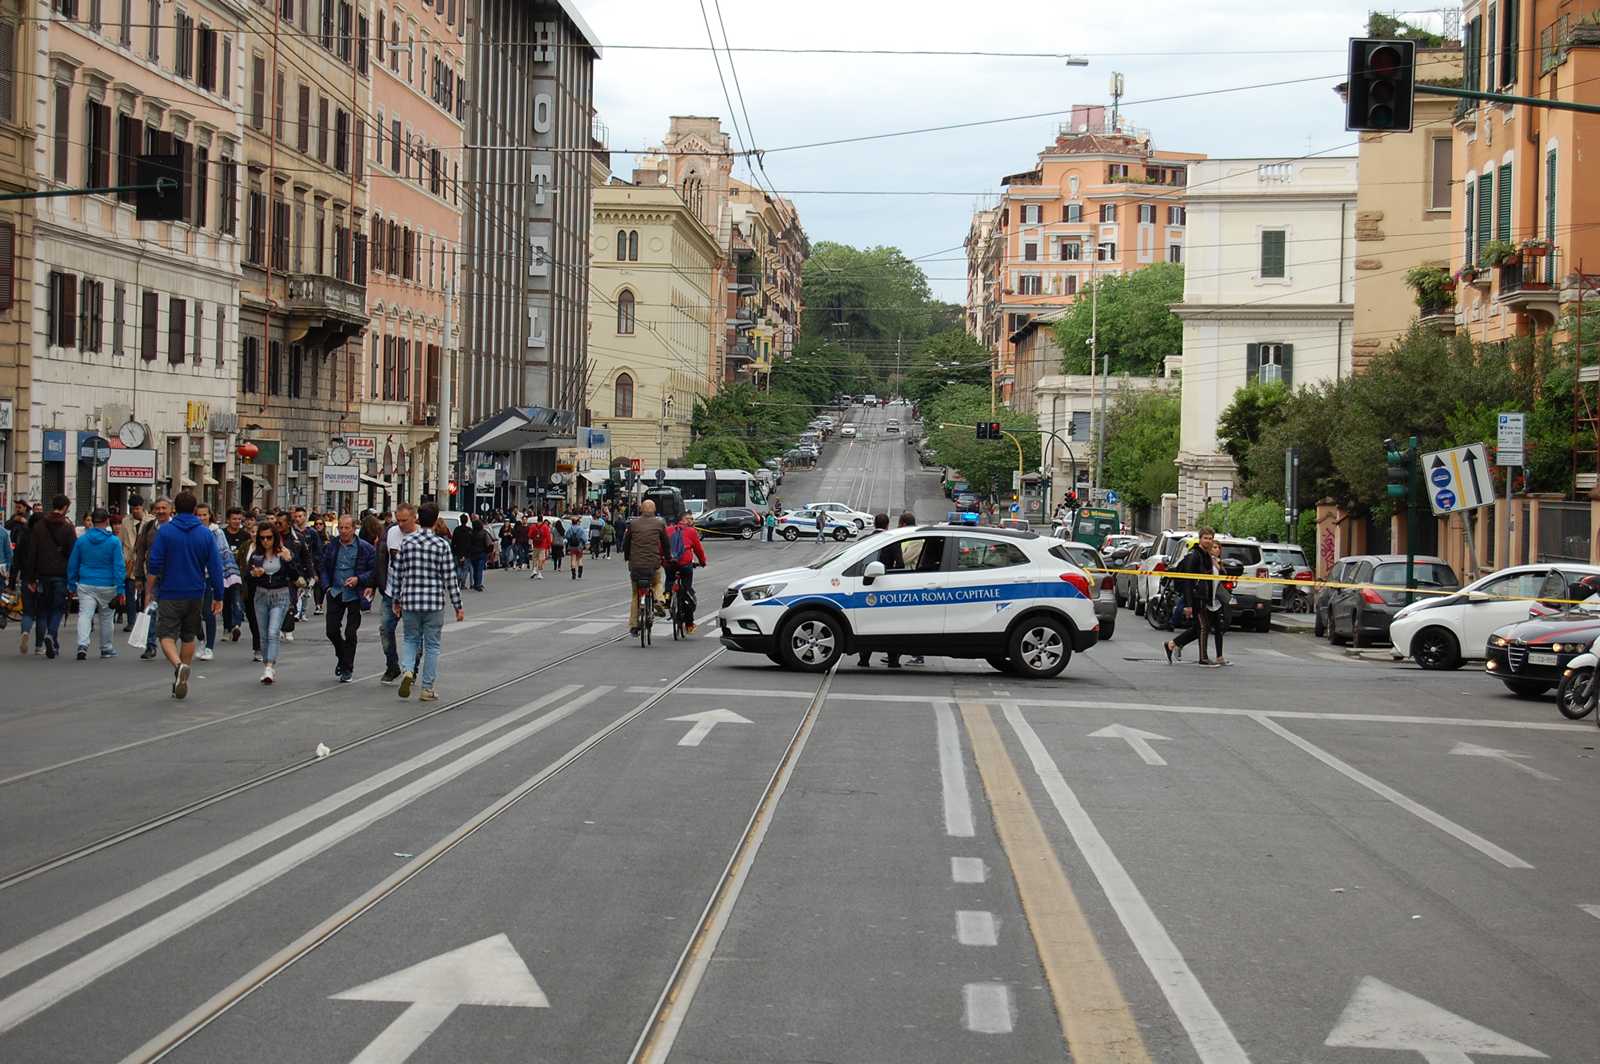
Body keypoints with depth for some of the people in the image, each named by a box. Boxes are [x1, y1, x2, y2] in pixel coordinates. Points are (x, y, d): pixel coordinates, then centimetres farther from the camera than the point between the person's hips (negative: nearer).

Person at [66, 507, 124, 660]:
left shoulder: (81, 540, 3)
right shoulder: (114, 541, -6)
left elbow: (72, 565, 9)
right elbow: (119, 567, -9)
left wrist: (72, 585, 18)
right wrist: (120, 590, -7)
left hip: (86, 585, 1)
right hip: (107, 586, -1)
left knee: (85, 615, -5)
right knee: (107, 617, 14)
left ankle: (82, 645, -26)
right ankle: (106, 649, 26)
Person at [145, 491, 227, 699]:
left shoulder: (165, 531, -7)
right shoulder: (206, 534, 0)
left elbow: (154, 564, -10)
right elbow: (215, 567, 0)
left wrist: (149, 590, 1)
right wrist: (218, 597, 6)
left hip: (169, 594, -3)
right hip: (195, 594, 3)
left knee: (167, 635, -2)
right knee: (188, 637, 15)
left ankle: (179, 665, -29)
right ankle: (181, 682, 21)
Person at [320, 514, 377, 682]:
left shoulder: (365, 548, -6)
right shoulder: (331, 546, 4)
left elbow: (374, 571, -3)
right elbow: (324, 568, 15)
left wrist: (358, 579, -16)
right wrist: (327, 586, 2)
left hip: (355, 596, -3)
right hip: (335, 593, 3)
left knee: (350, 633, 0)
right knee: (332, 630, 2)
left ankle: (347, 669, 11)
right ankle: (342, 657, 29)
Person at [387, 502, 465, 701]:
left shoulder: (406, 542, 1)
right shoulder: (441, 545, -7)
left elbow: (396, 573, 5)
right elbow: (450, 578, -6)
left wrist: (396, 600, 16)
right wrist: (458, 606, 0)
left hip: (410, 602, 2)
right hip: (434, 603, -2)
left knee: (411, 640, 18)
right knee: (432, 645, 8)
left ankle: (408, 671, -8)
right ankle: (427, 689, 10)